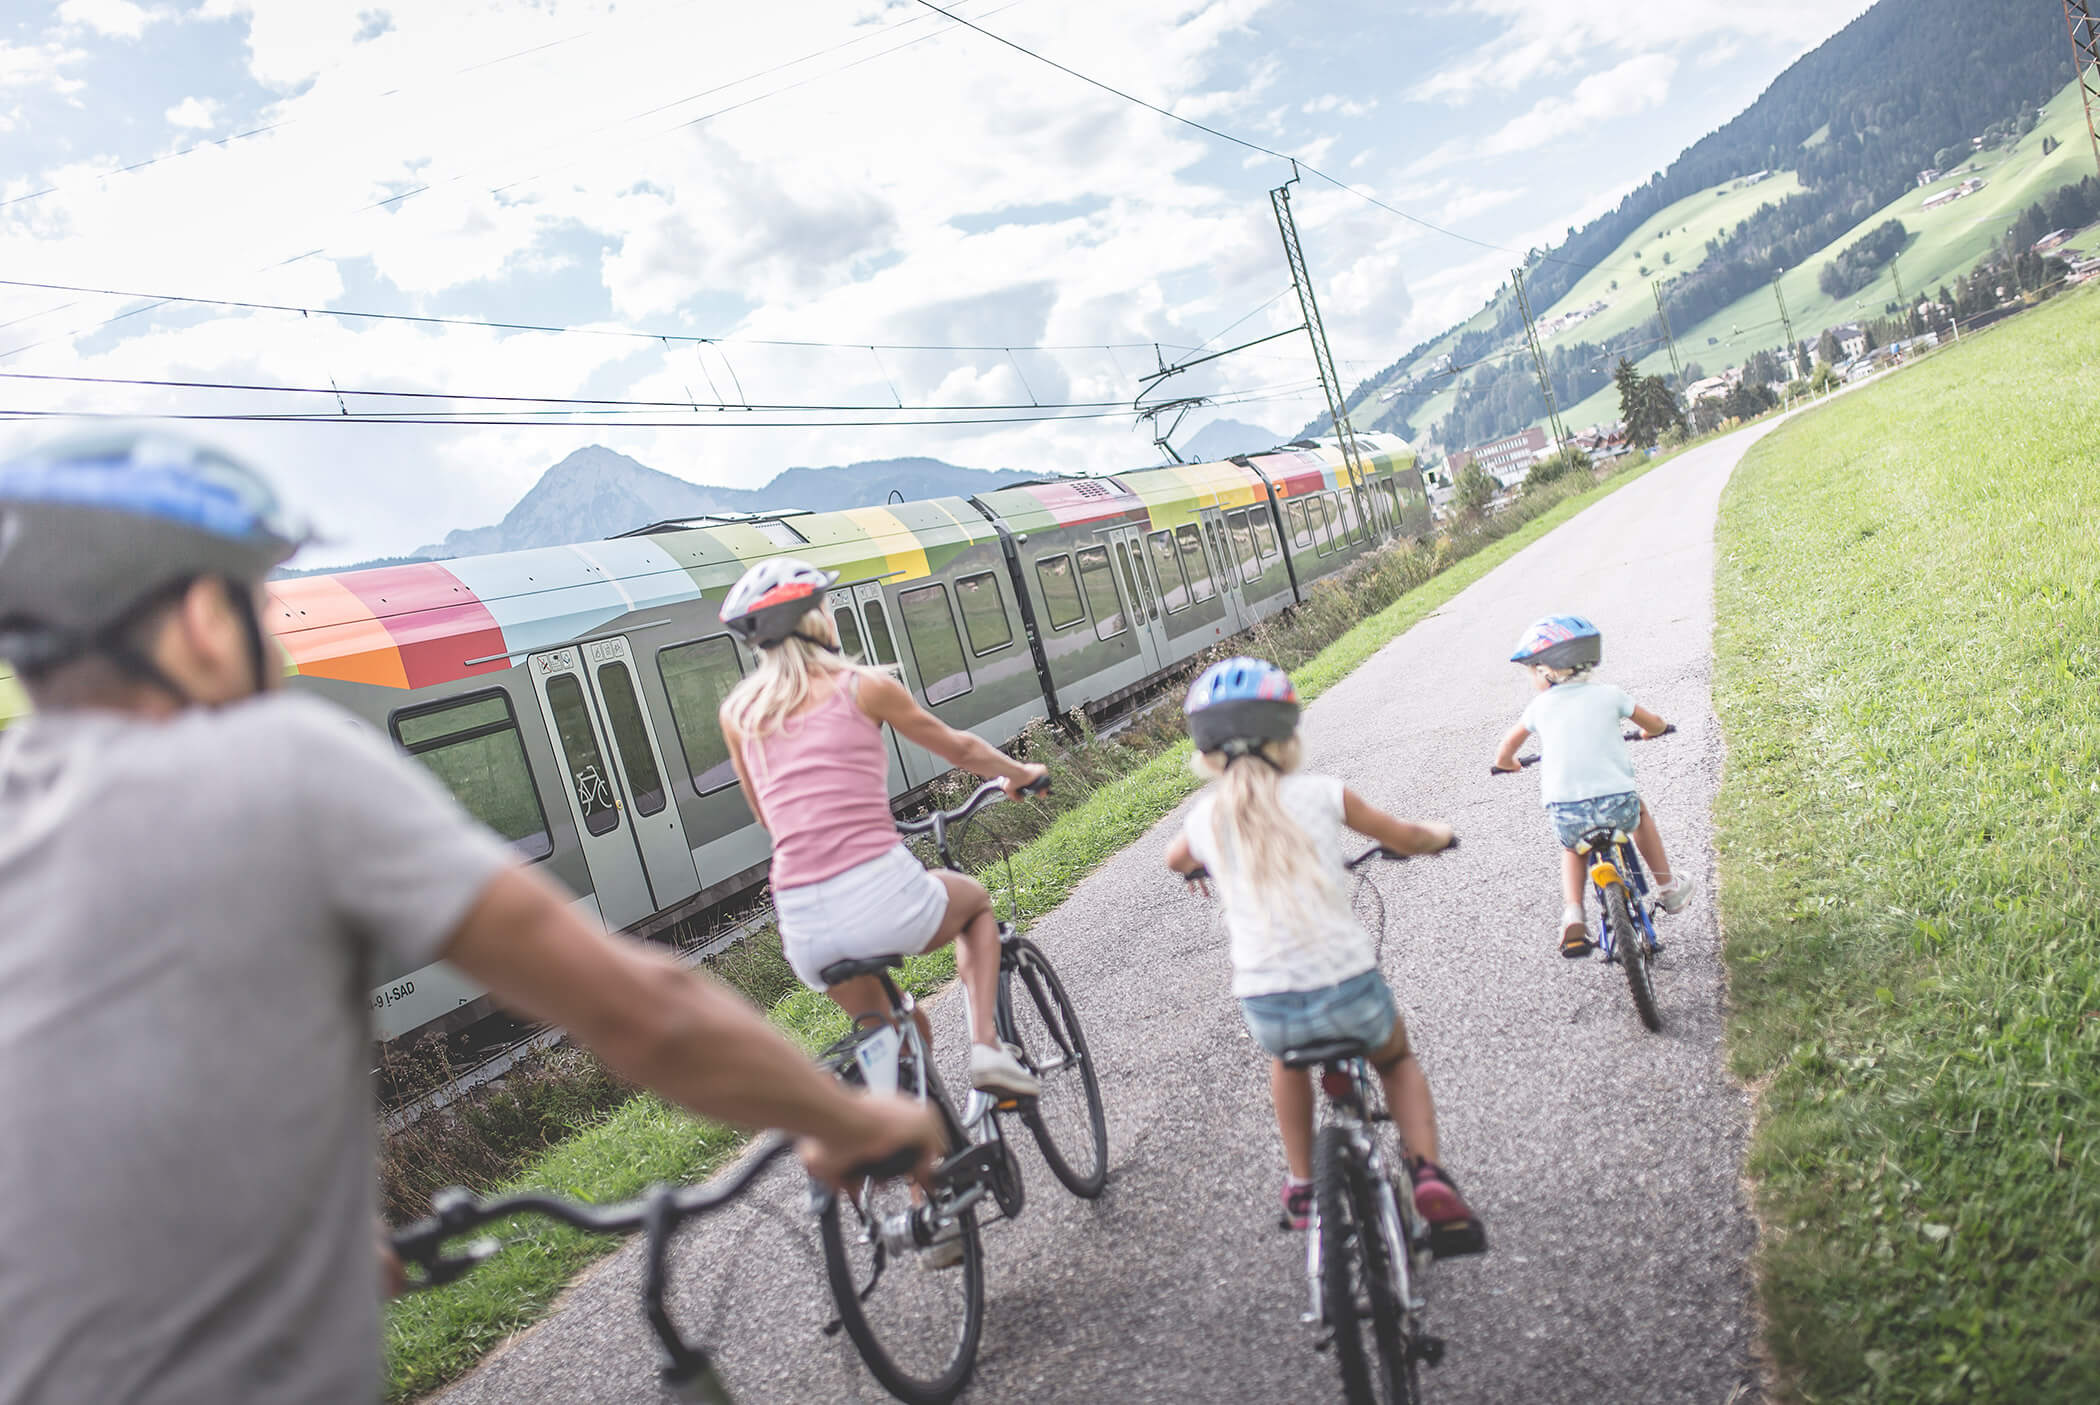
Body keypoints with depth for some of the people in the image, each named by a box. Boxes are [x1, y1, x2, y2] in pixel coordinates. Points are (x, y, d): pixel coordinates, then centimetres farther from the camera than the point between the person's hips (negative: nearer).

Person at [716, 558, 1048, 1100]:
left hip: (805, 929, 4)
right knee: (975, 899, 31)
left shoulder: (737, 712, 11)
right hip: (882, 896, -3)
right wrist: (1021, 772, 38)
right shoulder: (863, 685, 3)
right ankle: (986, 1044, 13)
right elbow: (960, 750, 18)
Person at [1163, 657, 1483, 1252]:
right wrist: (1438, 834, 39)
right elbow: (1406, 838, 17)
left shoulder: (1206, 817, 7)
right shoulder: (1321, 794, 2)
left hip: (1266, 1006, 1)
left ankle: (1301, 1188, 33)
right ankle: (1428, 1174, 11)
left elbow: (1175, 860, 31)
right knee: (1397, 1060, 32)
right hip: (1350, 989, -1)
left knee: (1287, 1054, 37)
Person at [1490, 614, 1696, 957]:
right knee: (1639, 812, 35)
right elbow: (1656, 724, 24)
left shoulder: (1541, 705, 9)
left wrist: (1507, 763, 42)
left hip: (1565, 811, -1)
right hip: (1616, 802, 1)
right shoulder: (1608, 694, 10)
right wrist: (1647, 732, 47)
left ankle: (1573, 918, 10)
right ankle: (1668, 888, 42)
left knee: (1572, 846, 31)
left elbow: (1506, 751, 19)